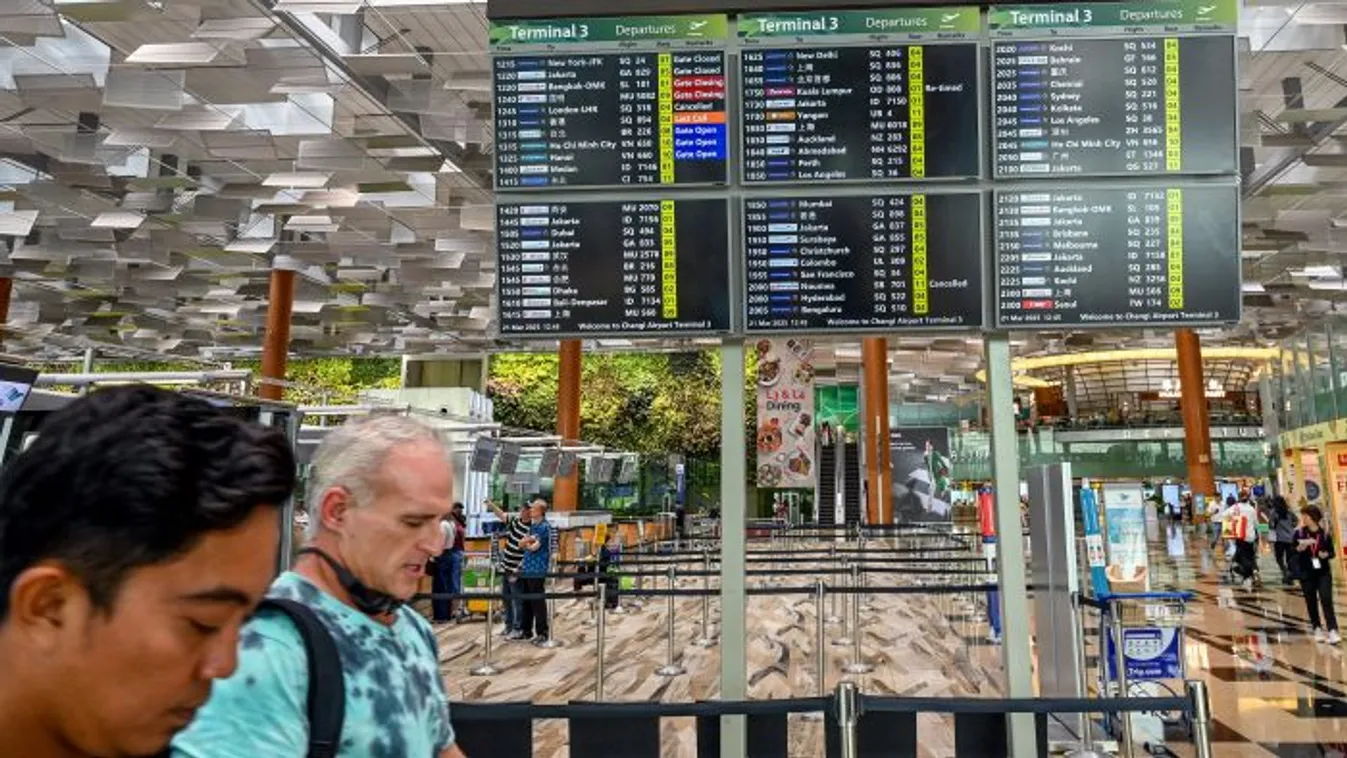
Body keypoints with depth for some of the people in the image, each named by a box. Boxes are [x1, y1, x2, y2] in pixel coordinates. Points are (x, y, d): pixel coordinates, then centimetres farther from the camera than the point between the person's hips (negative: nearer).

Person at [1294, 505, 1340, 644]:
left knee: (1326, 600, -11)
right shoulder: (1299, 533, -2)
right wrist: (1301, 547, -21)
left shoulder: (1325, 533, -4)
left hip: (1323, 573, -1)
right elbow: (1293, 552, -2)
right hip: (1306, 573, 1)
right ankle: (1318, 630, 22)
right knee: (1311, 602, 8)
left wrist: (1326, 554, -18)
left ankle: (1333, 631, -14)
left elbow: (1331, 553, 4)